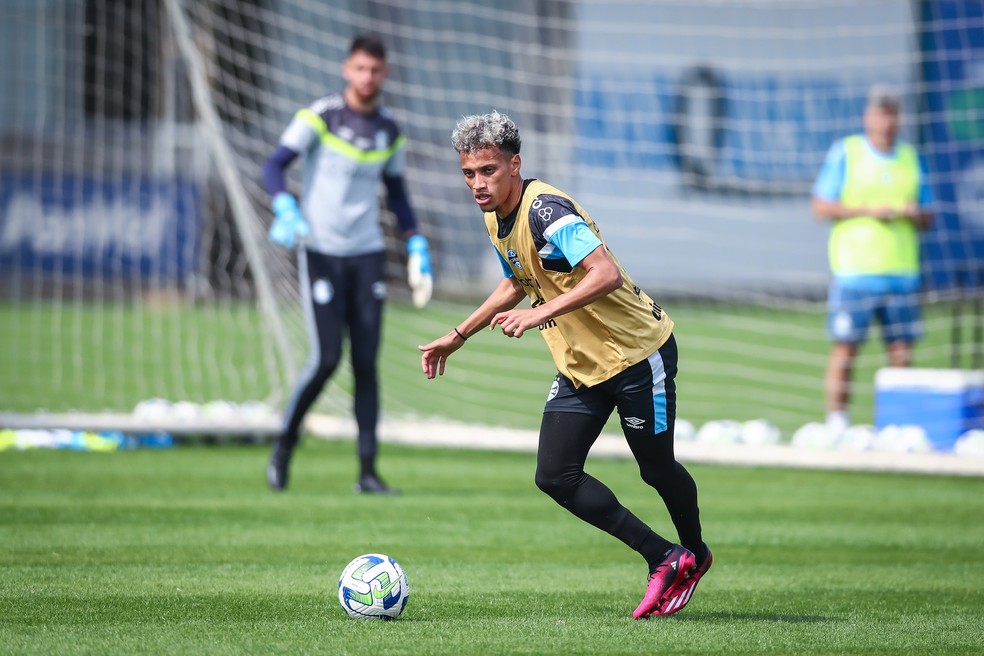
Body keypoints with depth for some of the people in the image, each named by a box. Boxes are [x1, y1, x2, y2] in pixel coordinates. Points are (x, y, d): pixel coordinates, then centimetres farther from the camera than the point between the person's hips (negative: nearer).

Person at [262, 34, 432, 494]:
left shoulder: (389, 133, 9)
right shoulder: (319, 117, -6)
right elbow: (273, 167, -11)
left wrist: (415, 244, 13)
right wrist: (286, 209, -29)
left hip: (366, 255, 4)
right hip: (320, 253, -4)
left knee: (366, 362, -2)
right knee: (327, 358, -11)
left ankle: (368, 471, 0)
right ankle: (284, 446, 12)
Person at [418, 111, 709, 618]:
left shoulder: (547, 210, -26)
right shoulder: (495, 219, 2)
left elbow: (608, 275, -37)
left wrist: (542, 313, -43)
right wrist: (458, 336, 21)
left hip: (637, 351, -8)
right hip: (580, 366, 8)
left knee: (657, 470, 7)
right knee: (555, 476, -3)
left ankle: (694, 553, 38)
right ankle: (664, 558, 9)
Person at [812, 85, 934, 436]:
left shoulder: (911, 157, 14)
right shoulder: (844, 153, 3)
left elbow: (927, 217, 19)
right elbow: (821, 206, -2)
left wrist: (915, 213, -5)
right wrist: (867, 210, -12)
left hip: (902, 271, 4)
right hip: (854, 269, -4)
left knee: (901, 348, 0)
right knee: (845, 346, -5)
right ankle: (837, 421, -1)